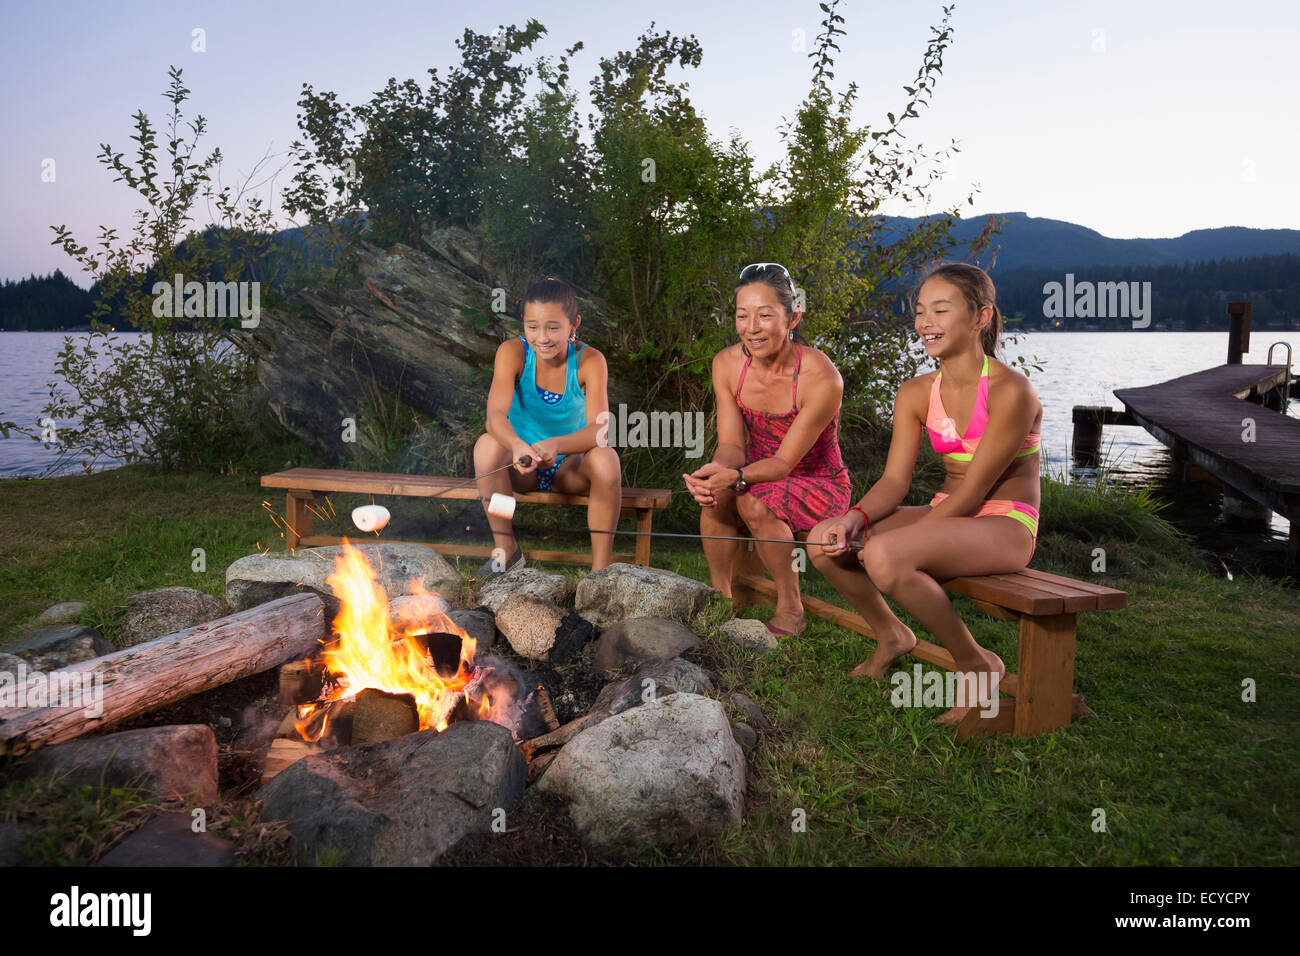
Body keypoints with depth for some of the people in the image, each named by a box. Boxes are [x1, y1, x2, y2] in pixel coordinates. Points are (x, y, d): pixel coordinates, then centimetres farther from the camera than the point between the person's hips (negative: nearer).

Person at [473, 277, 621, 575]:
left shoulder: (589, 361, -15)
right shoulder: (512, 352, -14)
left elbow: (599, 430, -27)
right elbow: (495, 415, -28)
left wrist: (555, 446, -47)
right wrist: (517, 445, -50)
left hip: (570, 468, -1)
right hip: (520, 466, 1)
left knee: (606, 458, -32)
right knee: (487, 444, -30)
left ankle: (601, 567, -19)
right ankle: (506, 550, -12)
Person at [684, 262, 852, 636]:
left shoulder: (821, 378, -25)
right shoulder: (727, 363, -10)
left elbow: (785, 461, -23)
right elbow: (731, 443, -10)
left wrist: (735, 476, -42)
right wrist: (716, 470, -34)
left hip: (819, 484, -4)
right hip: (761, 476, 4)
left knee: (754, 501, -33)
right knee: (715, 495, -27)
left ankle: (791, 608, -11)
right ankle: (721, 596, -7)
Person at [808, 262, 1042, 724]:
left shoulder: (1010, 391, -17)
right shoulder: (915, 394, 3)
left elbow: (973, 491, -19)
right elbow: (894, 481, -1)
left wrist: (889, 541, -22)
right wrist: (856, 518, -23)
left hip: (1004, 525, -7)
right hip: (948, 515, 7)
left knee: (885, 557, -33)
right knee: (824, 540, -11)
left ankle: (976, 664, -9)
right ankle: (891, 635, 14)